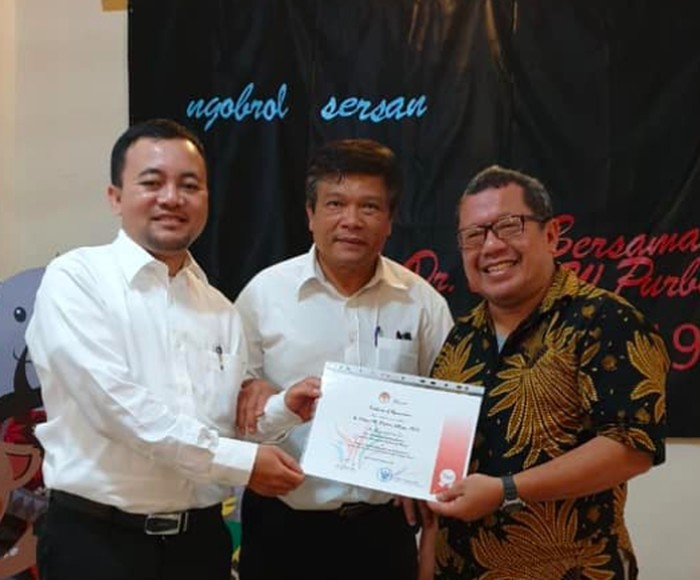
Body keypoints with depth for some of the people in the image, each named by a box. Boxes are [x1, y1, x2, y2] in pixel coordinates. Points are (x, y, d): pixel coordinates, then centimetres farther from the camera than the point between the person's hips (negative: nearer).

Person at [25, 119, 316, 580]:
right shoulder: (74, 279, -9)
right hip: (96, 541, -5)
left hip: (200, 540, 5)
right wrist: (239, 462, -16)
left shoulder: (221, 311, 9)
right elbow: (117, 405, -19)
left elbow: (233, 425, 9)